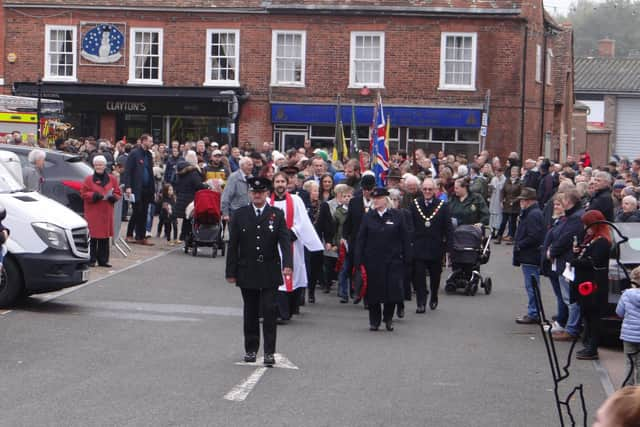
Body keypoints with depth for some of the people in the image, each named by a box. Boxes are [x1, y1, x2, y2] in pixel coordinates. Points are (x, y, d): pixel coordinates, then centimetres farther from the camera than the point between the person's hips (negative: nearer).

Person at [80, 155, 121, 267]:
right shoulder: (89, 179, 3)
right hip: (93, 213, -3)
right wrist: (94, 195, -16)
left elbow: (118, 193, 11)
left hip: (106, 212, 3)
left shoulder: (112, 179, 9)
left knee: (105, 237, 4)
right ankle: (91, 259, 1)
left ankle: (103, 260, 11)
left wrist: (112, 197, -10)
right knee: (92, 237, -5)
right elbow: (83, 193, -1)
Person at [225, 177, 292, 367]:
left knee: (269, 311, -5)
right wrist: (231, 272, 0)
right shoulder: (240, 214, 4)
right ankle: (251, 349, 21)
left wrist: (287, 264, -23)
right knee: (250, 313, 10)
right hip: (247, 272, 1)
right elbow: (233, 245, 4)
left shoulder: (277, 215, 1)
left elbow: (285, 241, -7)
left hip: (270, 272, -1)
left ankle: (269, 352, -1)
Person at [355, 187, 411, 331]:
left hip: (392, 260, -1)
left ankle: (388, 318, 17)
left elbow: (404, 239, 3)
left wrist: (406, 258, -1)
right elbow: (360, 239, 3)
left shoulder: (397, 216, 1)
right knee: (373, 292, 4)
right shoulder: (368, 217, 4)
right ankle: (374, 321, 18)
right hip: (372, 261, 1)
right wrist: (358, 260, -3)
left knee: (392, 291, -4)